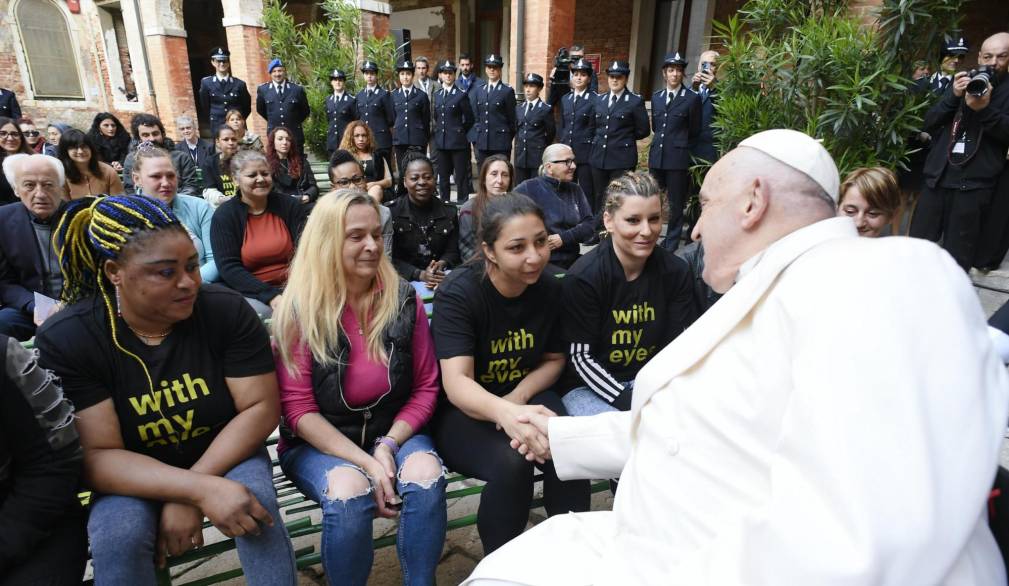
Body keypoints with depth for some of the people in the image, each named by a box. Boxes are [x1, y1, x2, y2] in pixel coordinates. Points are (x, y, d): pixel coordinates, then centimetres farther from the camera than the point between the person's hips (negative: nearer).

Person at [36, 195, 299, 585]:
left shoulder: (227, 311, -16)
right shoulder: (63, 340, -17)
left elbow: (261, 406, -15)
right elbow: (96, 456, -19)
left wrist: (189, 496, -23)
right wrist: (199, 490, -34)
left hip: (226, 455, 0)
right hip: (131, 477, 1)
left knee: (256, 506, -27)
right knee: (118, 536, -28)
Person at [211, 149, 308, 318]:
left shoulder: (291, 206, 6)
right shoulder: (223, 216, 1)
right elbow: (229, 268, -7)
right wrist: (270, 295, -21)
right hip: (250, 293, -1)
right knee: (261, 313, -33)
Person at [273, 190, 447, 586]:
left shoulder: (404, 300, -4)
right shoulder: (299, 310, -10)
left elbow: (426, 387, 0)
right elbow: (298, 408, -10)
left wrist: (388, 445, -15)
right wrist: (365, 462, -20)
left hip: (395, 431, 2)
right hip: (319, 441, -1)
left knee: (426, 475, -28)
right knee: (349, 491, -32)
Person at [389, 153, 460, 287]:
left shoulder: (449, 212, 9)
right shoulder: (391, 213, 0)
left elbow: (452, 252, 9)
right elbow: (390, 258, -3)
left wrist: (440, 265, -13)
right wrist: (420, 275, -17)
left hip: (442, 280, 2)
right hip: (405, 281, -2)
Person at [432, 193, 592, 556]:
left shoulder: (549, 288, -7)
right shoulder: (458, 293, -20)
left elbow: (554, 359, 7)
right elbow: (456, 383, -30)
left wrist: (518, 397, -13)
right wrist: (505, 413, -52)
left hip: (525, 395, 4)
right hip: (460, 410, -3)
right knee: (510, 463, -31)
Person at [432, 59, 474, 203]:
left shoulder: (461, 94, -3)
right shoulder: (436, 94, 11)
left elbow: (469, 119, 1)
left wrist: (460, 132, 6)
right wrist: (439, 131, 11)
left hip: (458, 142, -5)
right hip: (441, 141, 5)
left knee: (461, 176, -2)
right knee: (443, 176, 11)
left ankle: (462, 205, 4)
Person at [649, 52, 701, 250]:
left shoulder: (692, 98, -3)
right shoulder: (656, 96, 12)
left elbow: (695, 132, 3)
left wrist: (678, 145, 11)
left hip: (678, 158, -4)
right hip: (656, 156, 4)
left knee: (676, 204, 4)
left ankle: (670, 245, 14)